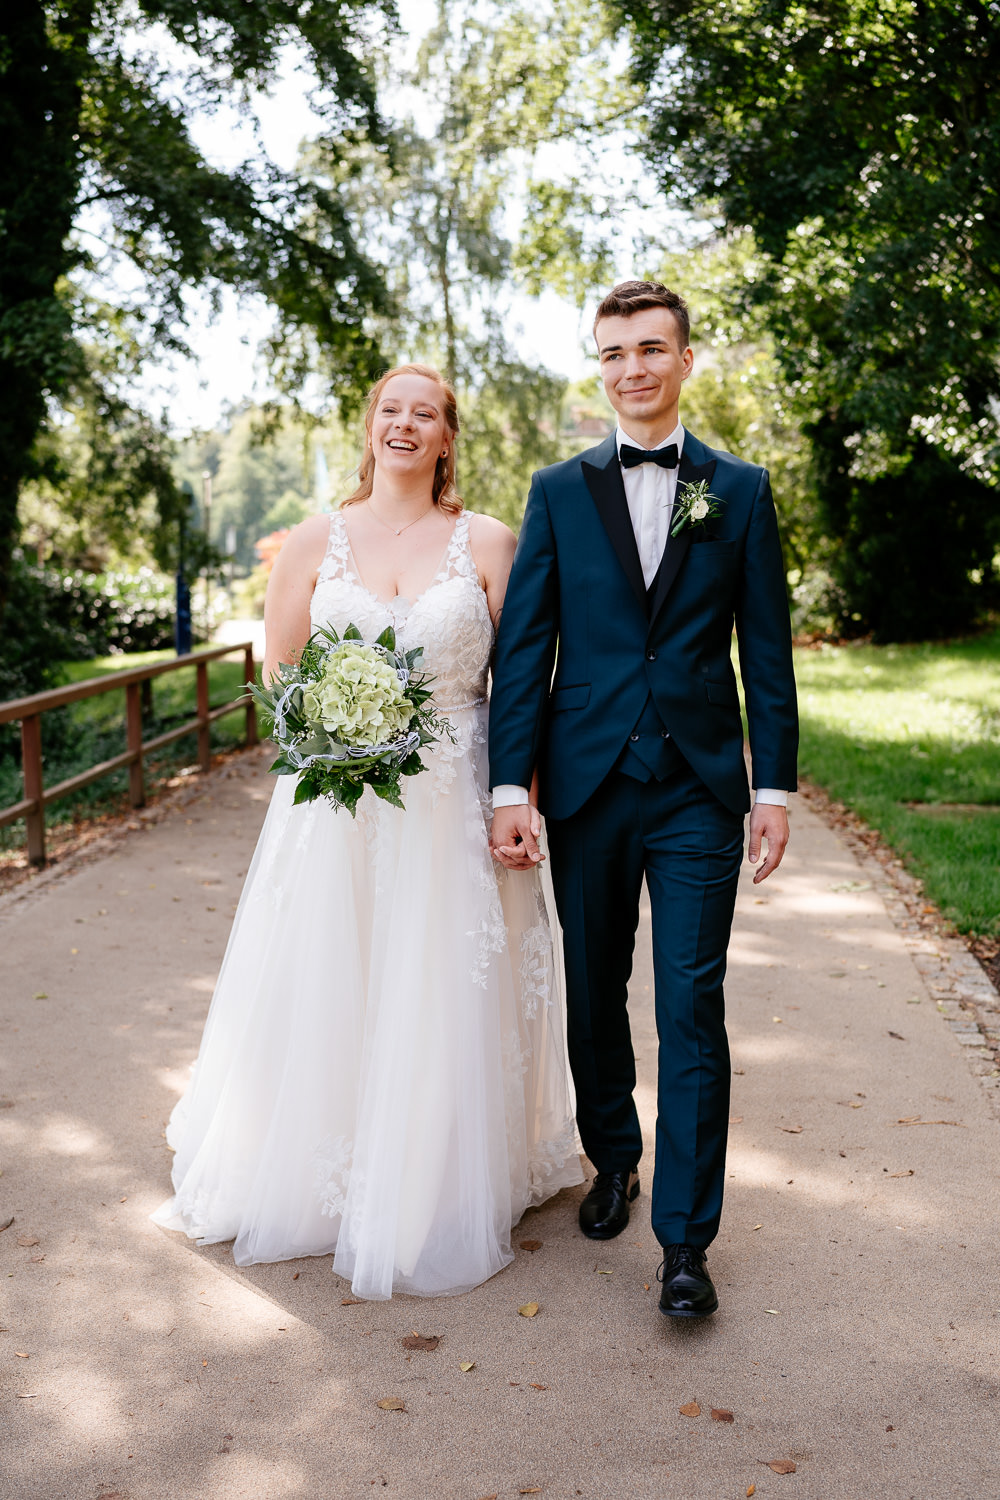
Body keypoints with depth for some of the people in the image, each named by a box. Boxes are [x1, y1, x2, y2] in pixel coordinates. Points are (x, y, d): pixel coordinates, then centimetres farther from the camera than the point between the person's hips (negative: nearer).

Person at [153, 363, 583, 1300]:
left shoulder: (486, 543, 2)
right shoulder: (317, 539, 5)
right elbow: (277, 669, 9)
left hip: (452, 804, -1)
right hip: (334, 801, 1)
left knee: (441, 1002, 5)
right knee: (321, 996, 8)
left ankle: (436, 1196, 23)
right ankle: (312, 1182, 29)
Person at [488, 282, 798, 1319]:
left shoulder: (740, 491, 6)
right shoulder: (559, 491, 6)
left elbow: (766, 649, 5)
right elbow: (522, 646, 1)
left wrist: (775, 784, -1)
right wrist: (510, 784, -6)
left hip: (700, 788, -1)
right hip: (588, 785, 1)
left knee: (691, 1013, -2)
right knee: (594, 995, 13)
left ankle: (685, 1240, 8)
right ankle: (612, 1160, 36)